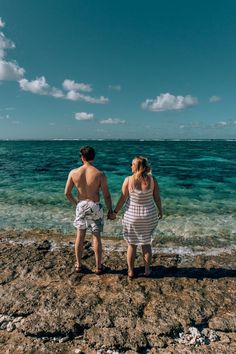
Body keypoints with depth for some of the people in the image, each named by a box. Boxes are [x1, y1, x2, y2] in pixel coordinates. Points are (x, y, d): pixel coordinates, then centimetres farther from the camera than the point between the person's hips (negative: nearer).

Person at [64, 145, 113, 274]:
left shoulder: (73, 173, -9)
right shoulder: (100, 174, -15)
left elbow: (67, 193, -3)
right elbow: (106, 195, -10)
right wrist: (110, 210, 3)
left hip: (81, 206, 2)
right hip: (95, 207, -2)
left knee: (80, 235, 17)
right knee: (96, 237, 11)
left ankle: (78, 265, 31)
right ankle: (98, 267, 25)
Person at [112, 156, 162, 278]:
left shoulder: (128, 180, -16)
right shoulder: (152, 179, -11)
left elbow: (122, 198, -11)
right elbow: (157, 198, -5)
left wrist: (115, 212, 2)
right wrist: (160, 211, 12)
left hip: (132, 216, -1)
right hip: (149, 216, 2)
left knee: (132, 244, 15)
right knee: (146, 243, 20)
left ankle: (131, 271, 26)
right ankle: (147, 270, 30)